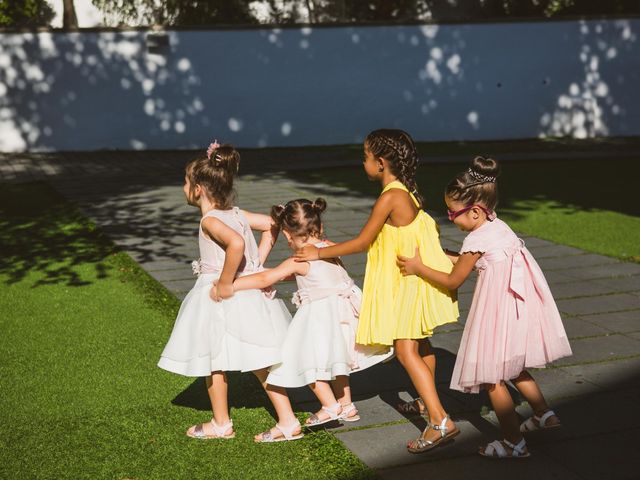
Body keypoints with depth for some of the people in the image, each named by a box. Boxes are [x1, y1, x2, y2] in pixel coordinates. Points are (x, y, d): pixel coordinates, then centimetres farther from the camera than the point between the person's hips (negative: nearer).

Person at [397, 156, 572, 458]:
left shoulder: (475, 241, -18)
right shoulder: (497, 225, 7)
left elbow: (453, 281, -6)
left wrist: (418, 268, 3)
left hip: (500, 309, -9)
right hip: (521, 305, 9)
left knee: (491, 376, 3)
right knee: (512, 367, 26)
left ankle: (514, 442, 9)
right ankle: (543, 414, 34)